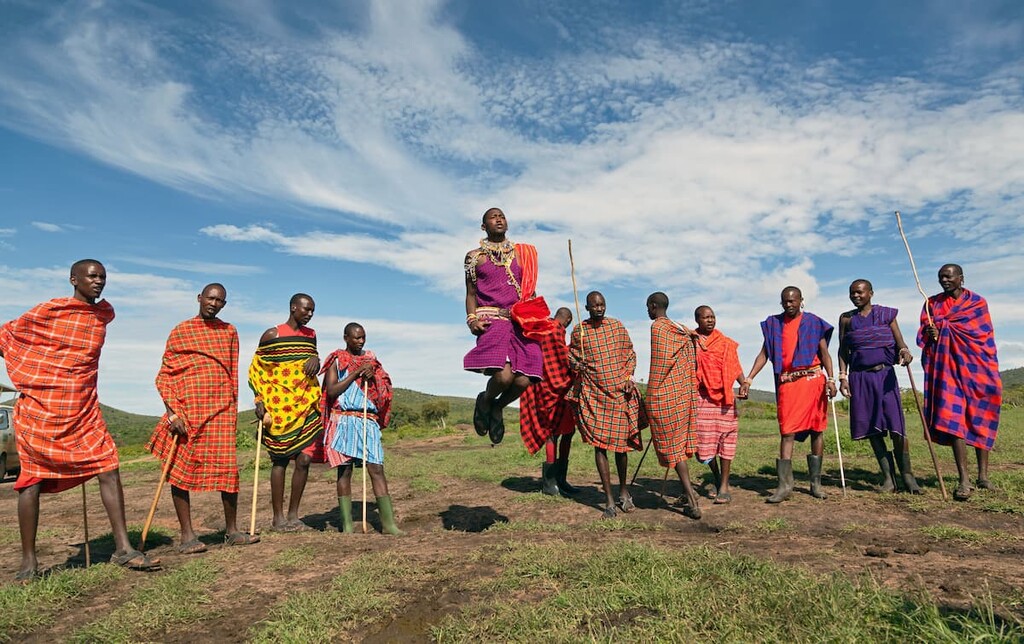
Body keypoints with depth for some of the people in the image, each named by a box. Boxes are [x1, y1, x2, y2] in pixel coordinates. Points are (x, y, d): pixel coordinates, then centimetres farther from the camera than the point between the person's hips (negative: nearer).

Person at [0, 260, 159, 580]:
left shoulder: (105, 313, 8)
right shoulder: (48, 310, -6)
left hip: (83, 411, 4)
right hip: (39, 408, -3)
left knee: (109, 469, -6)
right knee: (32, 480, 3)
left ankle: (123, 548, -2)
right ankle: (28, 560, 15)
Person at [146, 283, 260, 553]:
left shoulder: (229, 332, 13)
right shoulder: (181, 331, 3)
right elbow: (164, 376, -1)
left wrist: (232, 409, 11)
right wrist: (172, 413, -11)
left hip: (222, 410, 2)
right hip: (187, 411, -2)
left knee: (229, 468, 1)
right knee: (180, 470, 1)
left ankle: (232, 530, 13)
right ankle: (187, 535, 11)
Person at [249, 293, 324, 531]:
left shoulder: (311, 334, 14)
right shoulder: (272, 335, -1)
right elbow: (257, 369, 0)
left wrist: (315, 359, 1)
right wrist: (260, 400, -9)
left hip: (306, 406, 5)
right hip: (279, 409, -5)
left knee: (304, 459, 1)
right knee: (281, 460, 1)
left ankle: (293, 516, 14)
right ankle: (278, 518, 11)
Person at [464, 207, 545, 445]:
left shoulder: (521, 253, 20)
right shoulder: (475, 256, 13)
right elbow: (471, 293, 12)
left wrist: (537, 316, 4)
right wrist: (472, 319, -5)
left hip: (521, 322, 3)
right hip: (491, 320, -3)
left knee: (523, 381, -12)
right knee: (503, 376, -25)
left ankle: (497, 408, 22)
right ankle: (484, 401, 11)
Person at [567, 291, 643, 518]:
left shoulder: (617, 326, 6)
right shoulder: (578, 330, 1)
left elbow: (630, 354, 11)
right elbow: (572, 357, 12)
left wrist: (628, 376, -3)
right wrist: (577, 365, -11)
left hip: (621, 391, 2)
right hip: (593, 393, -2)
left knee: (622, 441, 9)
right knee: (599, 444, -5)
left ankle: (623, 491, 28)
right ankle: (609, 499, 2)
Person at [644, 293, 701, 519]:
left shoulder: (657, 327, -9)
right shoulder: (680, 330, 14)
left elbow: (659, 364, -14)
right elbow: (689, 363, 12)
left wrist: (650, 396, -10)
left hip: (663, 394, -8)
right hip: (684, 392, 8)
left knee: (672, 446, -2)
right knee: (680, 442, 17)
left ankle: (692, 501, -6)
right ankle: (688, 492, 23)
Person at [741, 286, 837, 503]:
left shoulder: (813, 322, 7)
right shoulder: (773, 324, 11)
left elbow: (824, 353, 4)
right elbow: (764, 354, 7)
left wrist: (830, 379, -10)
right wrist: (748, 379, -3)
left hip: (813, 379, 0)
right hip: (787, 383, 0)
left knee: (816, 431, 5)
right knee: (787, 432, -6)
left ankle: (815, 482, 15)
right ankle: (785, 485, -6)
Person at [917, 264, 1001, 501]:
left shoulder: (977, 302, 7)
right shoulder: (932, 303, 12)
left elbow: (984, 334, -3)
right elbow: (924, 333, 6)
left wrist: (940, 326, -10)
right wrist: (930, 334, -19)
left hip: (975, 366, 0)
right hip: (947, 367, 0)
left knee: (980, 419, 4)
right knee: (953, 417, -12)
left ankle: (983, 475, 15)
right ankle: (964, 479, -14)